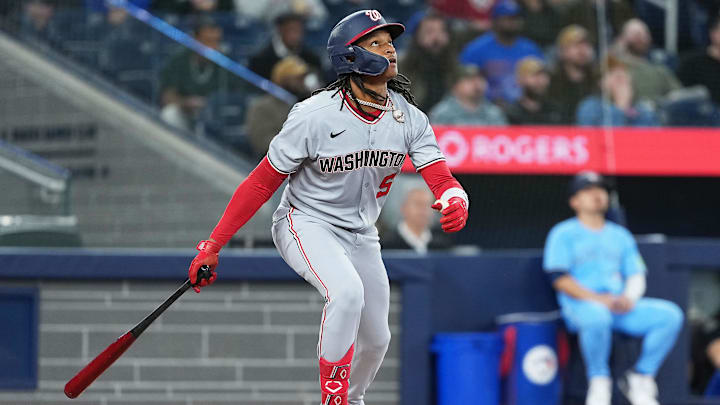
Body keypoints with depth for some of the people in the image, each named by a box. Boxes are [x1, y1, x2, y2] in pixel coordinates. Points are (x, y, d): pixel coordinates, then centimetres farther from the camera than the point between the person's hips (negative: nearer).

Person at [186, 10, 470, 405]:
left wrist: (454, 202, -41)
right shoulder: (313, 116, -22)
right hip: (306, 224, -6)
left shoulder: (409, 119, -9)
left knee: (375, 338, 9)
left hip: (359, 235, 6)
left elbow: (442, 180, -15)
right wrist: (212, 245, -16)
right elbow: (261, 182, -15)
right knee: (347, 291, -33)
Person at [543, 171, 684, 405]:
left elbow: (636, 274, 17)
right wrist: (597, 298, -18)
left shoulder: (620, 235, 24)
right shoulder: (563, 234, 6)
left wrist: (629, 297, -7)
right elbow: (560, 279, -5)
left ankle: (639, 378, -5)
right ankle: (599, 383, -19)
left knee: (670, 314, -17)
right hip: (580, 306, -5)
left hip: (622, 306, 5)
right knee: (596, 316, -42)